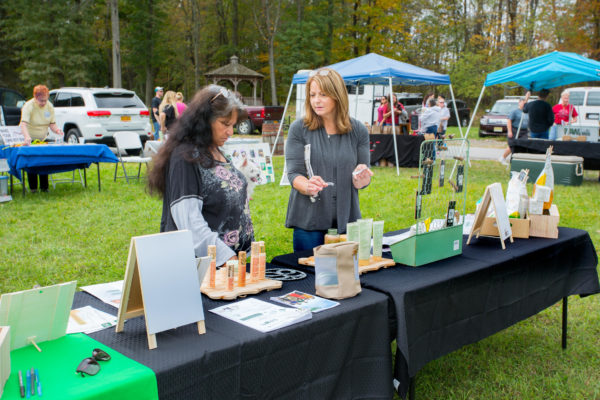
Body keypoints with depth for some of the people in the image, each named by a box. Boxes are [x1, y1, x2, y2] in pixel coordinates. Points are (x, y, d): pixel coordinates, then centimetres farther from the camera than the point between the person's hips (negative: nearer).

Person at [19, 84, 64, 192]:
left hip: (43, 139, 4)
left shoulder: (49, 106, -3)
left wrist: (57, 130, -24)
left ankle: (44, 187, 10)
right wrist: (27, 137, -53)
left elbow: (52, 123, 0)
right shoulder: (29, 106, -21)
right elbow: (23, 124, -35)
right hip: (30, 140, -4)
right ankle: (33, 187, 5)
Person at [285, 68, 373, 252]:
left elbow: (361, 182, 5)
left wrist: (361, 178, -18)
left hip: (346, 219, 2)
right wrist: (308, 186, -26)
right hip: (309, 220, -1)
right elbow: (294, 173, -5)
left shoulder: (358, 131, 3)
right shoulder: (299, 128, -1)